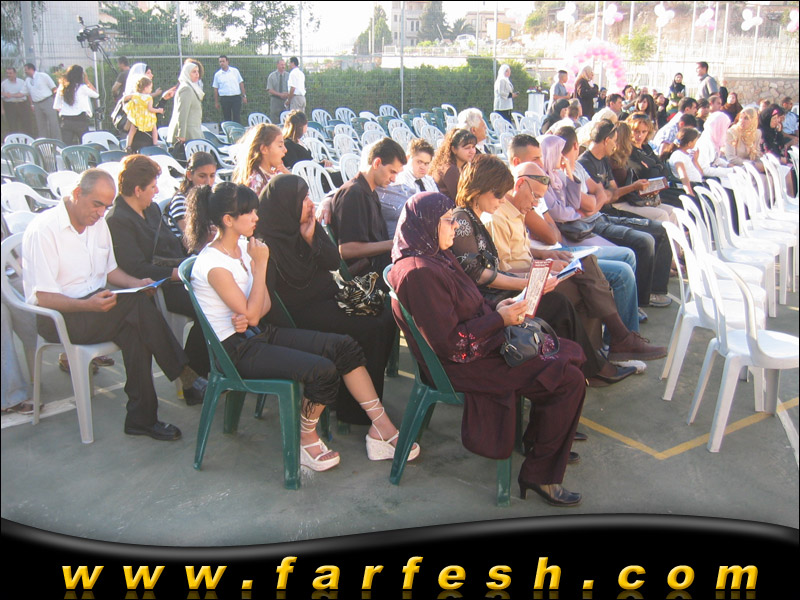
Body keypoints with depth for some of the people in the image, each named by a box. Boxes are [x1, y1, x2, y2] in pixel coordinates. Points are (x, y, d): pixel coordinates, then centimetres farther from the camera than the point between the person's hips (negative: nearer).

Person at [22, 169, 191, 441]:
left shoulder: (98, 223, 10)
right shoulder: (43, 230, -13)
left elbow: (110, 270, 21)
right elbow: (41, 297, -17)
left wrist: (137, 283, -1)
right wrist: (87, 305, -33)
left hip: (96, 304, 7)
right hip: (59, 318, -7)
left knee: (134, 331, -27)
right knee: (137, 305, -30)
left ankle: (141, 418, -19)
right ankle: (183, 373, -17)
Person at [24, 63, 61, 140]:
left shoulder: (43, 76, -3)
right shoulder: (27, 81, 14)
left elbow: (54, 88, -3)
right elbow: (30, 94, 22)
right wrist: (32, 105, 14)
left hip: (47, 101, -6)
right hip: (36, 104, 6)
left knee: (53, 123, -10)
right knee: (41, 125, 6)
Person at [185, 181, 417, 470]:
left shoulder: (243, 245, 7)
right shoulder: (213, 264, -19)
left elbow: (264, 304, 7)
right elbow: (251, 314, -18)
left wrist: (249, 315, -16)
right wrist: (261, 265, -15)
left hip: (261, 332, 8)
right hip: (237, 349, -8)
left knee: (344, 346, -7)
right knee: (322, 370, -26)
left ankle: (381, 427, -4)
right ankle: (308, 439, 0)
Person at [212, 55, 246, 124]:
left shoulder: (235, 71, 6)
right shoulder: (217, 74, 6)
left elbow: (241, 83, 9)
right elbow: (215, 89, 9)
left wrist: (244, 96, 4)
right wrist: (216, 102, 6)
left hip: (236, 97, -1)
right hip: (224, 98, 1)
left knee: (237, 117, -6)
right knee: (226, 118, 5)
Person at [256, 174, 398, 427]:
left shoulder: (308, 224, 9)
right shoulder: (267, 241, -13)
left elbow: (334, 262, 6)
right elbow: (268, 297, -18)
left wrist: (312, 239, -10)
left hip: (328, 299, 8)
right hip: (301, 313, -8)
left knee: (386, 318, -11)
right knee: (368, 330, -22)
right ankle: (354, 409, -9)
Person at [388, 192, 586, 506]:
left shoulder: (436, 256, 8)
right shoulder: (419, 272, -24)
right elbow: (450, 343, -25)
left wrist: (498, 307, 2)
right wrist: (499, 319, -15)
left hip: (485, 344, 10)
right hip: (463, 366, -10)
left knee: (570, 352, 13)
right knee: (569, 380, -14)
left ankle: (537, 439, 28)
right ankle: (540, 475, -1)